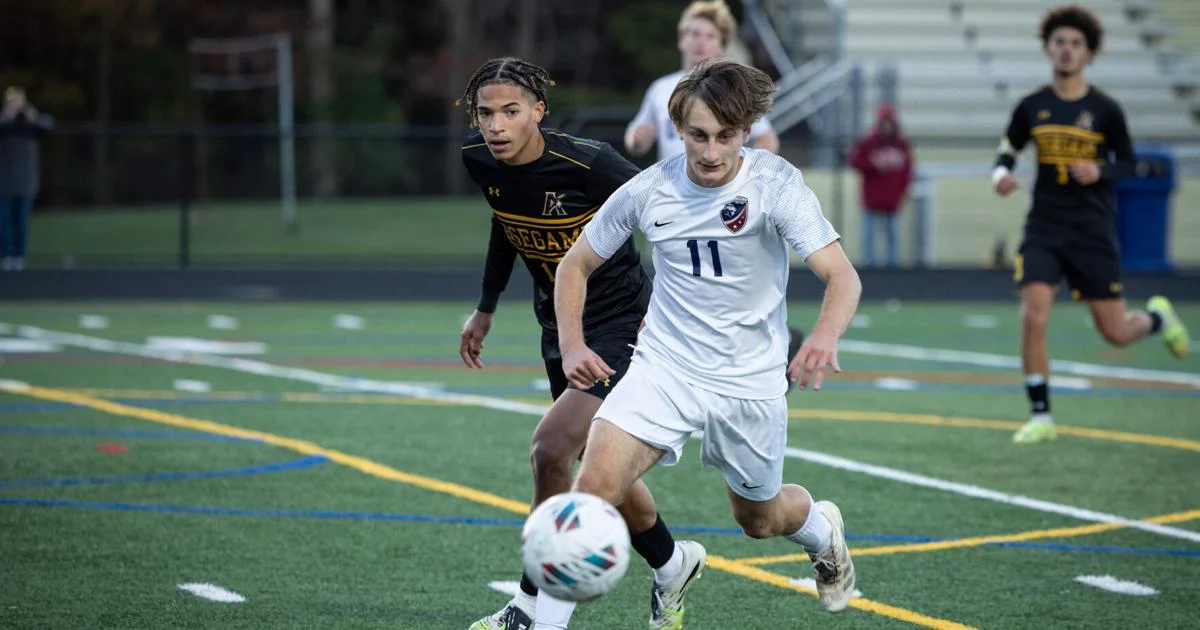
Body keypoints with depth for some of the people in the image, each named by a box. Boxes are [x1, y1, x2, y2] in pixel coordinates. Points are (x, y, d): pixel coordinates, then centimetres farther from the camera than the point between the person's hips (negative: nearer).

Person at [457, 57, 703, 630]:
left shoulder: (588, 163, -26)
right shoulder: (479, 160, -6)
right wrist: (485, 309, 20)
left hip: (621, 325, -7)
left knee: (550, 448, -20)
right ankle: (671, 565, 42)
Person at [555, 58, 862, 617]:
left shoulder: (775, 183, -17)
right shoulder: (648, 191, -9)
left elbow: (842, 276, -25)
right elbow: (576, 265, 6)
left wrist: (825, 335, -46)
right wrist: (571, 345, -9)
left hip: (750, 380, -1)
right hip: (664, 367, 1)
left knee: (759, 518, 18)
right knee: (595, 484, -22)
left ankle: (824, 534, 54)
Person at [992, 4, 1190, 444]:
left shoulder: (1105, 110, -4)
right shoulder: (1032, 107, 1)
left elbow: (1127, 163, 5)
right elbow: (1007, 153, 9)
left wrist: (1101, 172, -15)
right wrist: (1001, 175, -13)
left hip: (1093, 231, -1)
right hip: (1044, 230, 1)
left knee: (1115, 333, 3)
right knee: (1033, 317, -17)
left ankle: (1156, 316, 40)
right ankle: (1040, 416, -4)